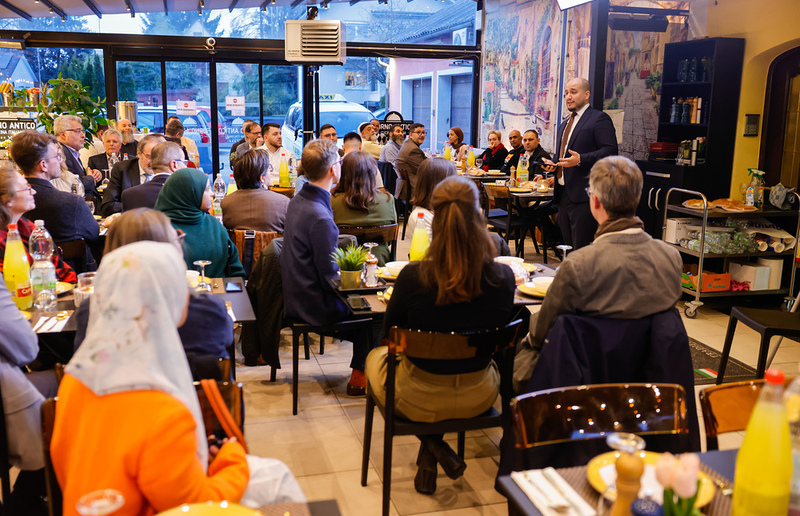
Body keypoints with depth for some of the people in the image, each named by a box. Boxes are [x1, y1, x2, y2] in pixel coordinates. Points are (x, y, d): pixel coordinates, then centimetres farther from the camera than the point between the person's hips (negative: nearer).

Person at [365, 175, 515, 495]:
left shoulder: (413, 276, -26)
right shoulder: (503, 277, -20)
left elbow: (390, 333, -7)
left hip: (418, 401, -2)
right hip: (478, 399, 2)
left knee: (376, 355, 31)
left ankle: (433, 446, 18)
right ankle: (430, 456, 27)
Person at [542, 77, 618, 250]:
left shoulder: (599, 119, -5)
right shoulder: (565, 124, 22)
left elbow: (610, 151, -15)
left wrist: (580, 160, -26)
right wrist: (552, 164, 12)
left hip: (584, 196, -9)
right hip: (563, 194, 9)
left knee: (582, 250, -8)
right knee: (568, 247, 13)